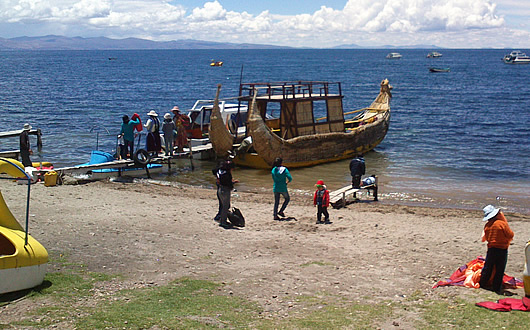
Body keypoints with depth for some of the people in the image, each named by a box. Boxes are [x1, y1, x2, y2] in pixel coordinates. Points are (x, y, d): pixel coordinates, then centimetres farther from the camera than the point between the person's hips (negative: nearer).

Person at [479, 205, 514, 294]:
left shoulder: (487, 225, 1)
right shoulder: (502, 223, -16)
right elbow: (510, 235, -8)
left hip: (491, 249, 4)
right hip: (502, 249, -4)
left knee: (488, 267, 18)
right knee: (500, 270, 6)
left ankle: (482, 284, 30)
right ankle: (497, 288, 12)